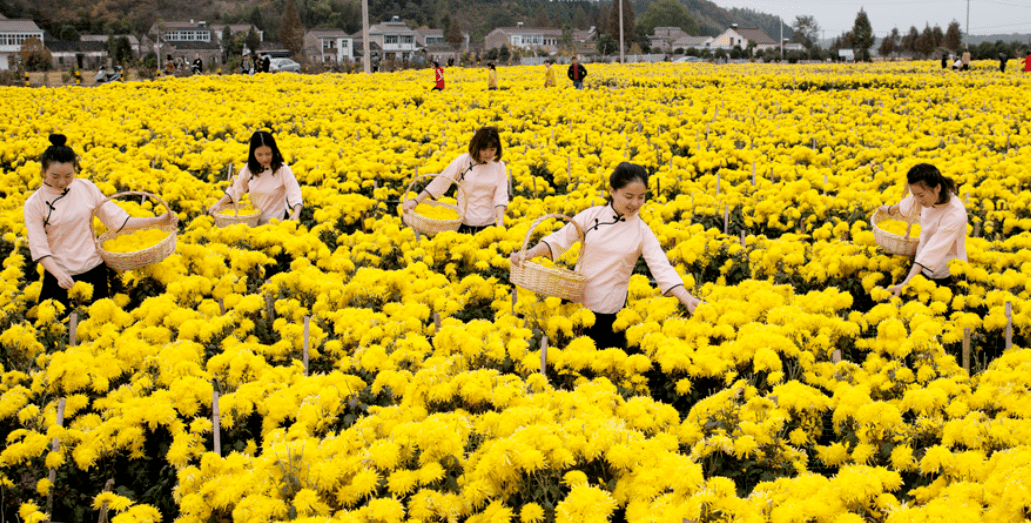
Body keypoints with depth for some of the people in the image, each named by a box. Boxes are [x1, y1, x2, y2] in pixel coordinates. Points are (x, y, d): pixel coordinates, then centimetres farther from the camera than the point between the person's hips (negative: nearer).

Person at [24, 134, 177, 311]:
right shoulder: (34, 204, -7)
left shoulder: (86, 188, 0)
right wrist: (59, 275, -25)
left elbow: (117, 220, 5)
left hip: (94, 269, 2)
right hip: (59, 275, -2)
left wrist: (157, 220, -3)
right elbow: (39, 248, -8)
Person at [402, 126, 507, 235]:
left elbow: (500, 196, -4)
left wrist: (500, 222, -19)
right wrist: (416, 201, -11)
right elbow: (440, 181, -5)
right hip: (463, 223, -1)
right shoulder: (463, 161, -2)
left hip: (488, 225, 1)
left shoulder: (499, 167, 3)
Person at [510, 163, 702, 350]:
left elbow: (662, 268, -9)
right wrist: (531, 253, -17)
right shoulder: (591, 216, -2)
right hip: (576, 301, 1)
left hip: (609, 311, -1)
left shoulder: (642, 232, -3)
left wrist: (688, 299, -22)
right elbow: (559, 240, 1)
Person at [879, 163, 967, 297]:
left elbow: (933, 251, -36)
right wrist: (891, 209, 34)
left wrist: (905, 284, -42)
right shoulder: (932, 196, -10)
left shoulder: (955, 215, -31)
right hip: (924, 266, 7)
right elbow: (912, 202, 15)